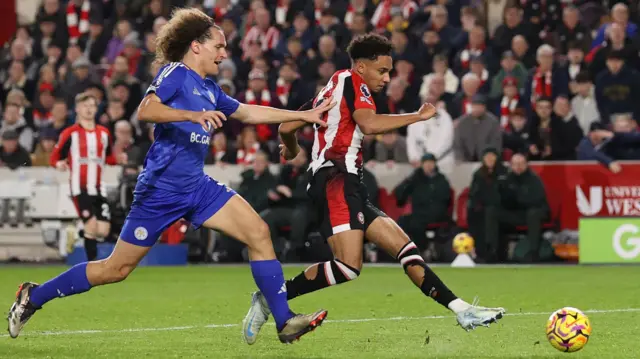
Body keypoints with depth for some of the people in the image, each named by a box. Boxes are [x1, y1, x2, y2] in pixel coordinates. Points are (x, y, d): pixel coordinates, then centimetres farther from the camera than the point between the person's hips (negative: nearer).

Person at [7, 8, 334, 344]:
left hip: (197, 187, 8)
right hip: (161, 189, -8)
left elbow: (249, 112, 28)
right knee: (117, 268, 0)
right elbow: (145, 110, -25)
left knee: (258, 233, -7)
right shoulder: (176, 73, -9)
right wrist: (194, 115, -37)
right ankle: (33, 296, 16)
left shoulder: (209, 90, 15)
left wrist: (304, 115, 26)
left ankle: (284, 322, -4)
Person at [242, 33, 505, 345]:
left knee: (402, 246, 3)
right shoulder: (350, 80, -1)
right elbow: (369, 124, -20)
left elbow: (287, 127, 26)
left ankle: (461, 311, -3)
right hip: (337, 181, -11)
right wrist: (419, 116, -12)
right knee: (349, 266, -23)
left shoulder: (328, 93, 25)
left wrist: (291, 150, 49)